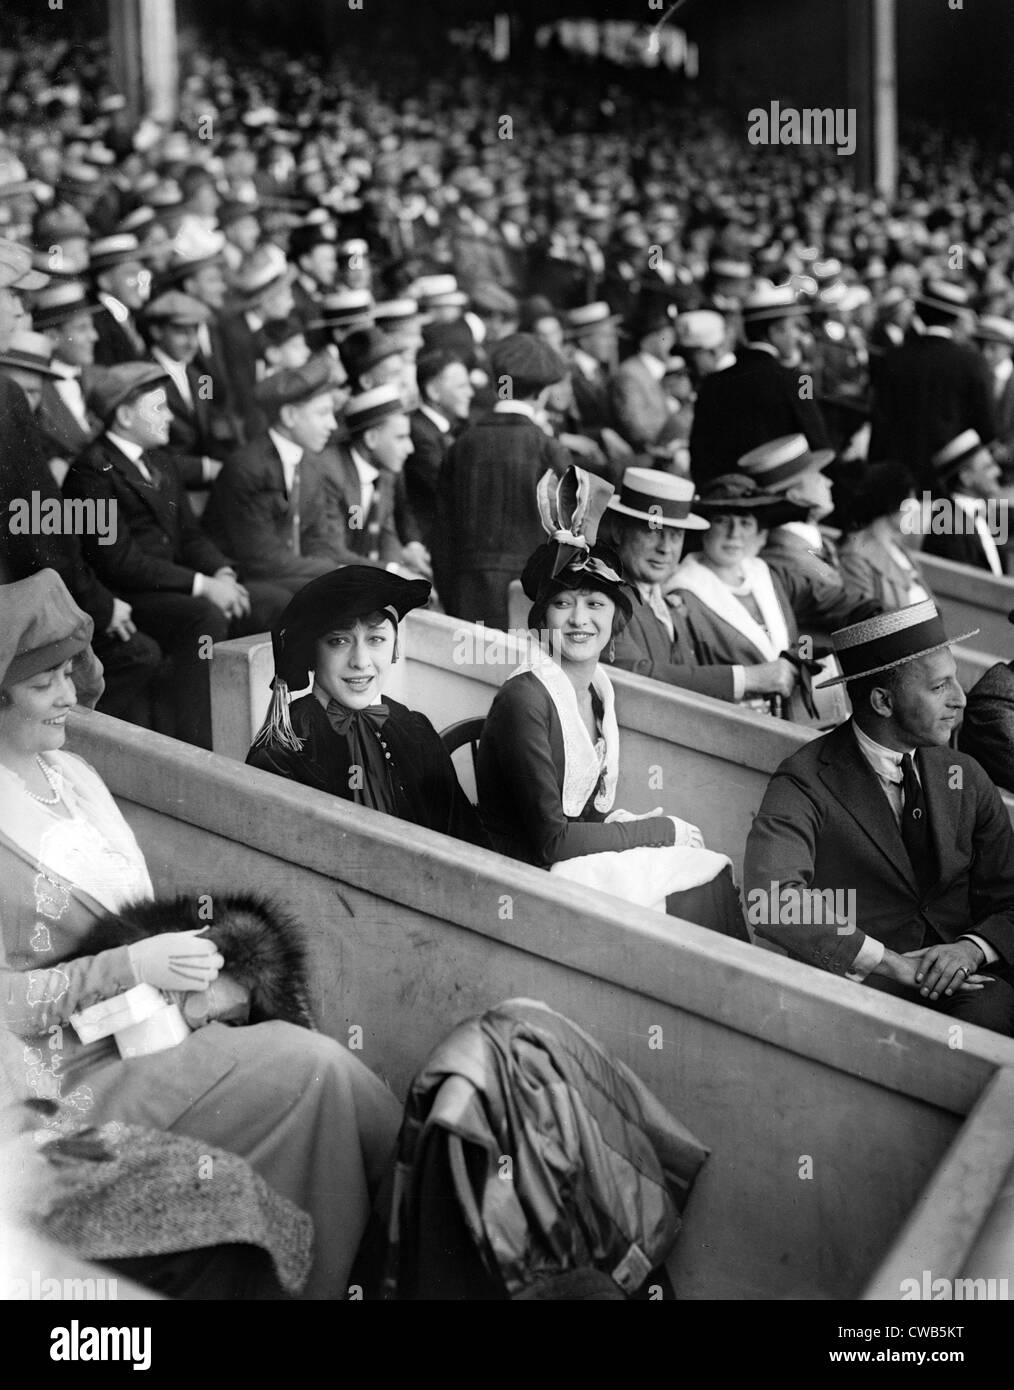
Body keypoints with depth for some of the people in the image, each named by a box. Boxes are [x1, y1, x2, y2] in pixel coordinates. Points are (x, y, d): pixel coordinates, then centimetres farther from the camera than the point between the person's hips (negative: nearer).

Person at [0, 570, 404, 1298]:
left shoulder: (70, 772, 12)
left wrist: (195, 961, -2)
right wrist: (130, 968, -20)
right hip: (75, 1070, -7)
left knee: (316, 1068, -17)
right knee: (310, 1067, -23)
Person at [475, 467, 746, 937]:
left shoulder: (597, 688, 7)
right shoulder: (524, 700, -18)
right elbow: (548, 839, -18)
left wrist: (624, 825, -5)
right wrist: (661, 830, -10)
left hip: (583, 859, 7)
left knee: (713, 872, -9)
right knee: (709, 880, -15)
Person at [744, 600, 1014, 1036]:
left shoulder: (965, 776, 13)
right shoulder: (806, 783, -4)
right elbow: (772, 900, -21)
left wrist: (973, 948, -9)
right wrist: (890, 962, -22)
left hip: (963, 982, 4)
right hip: (855, 980, -4)